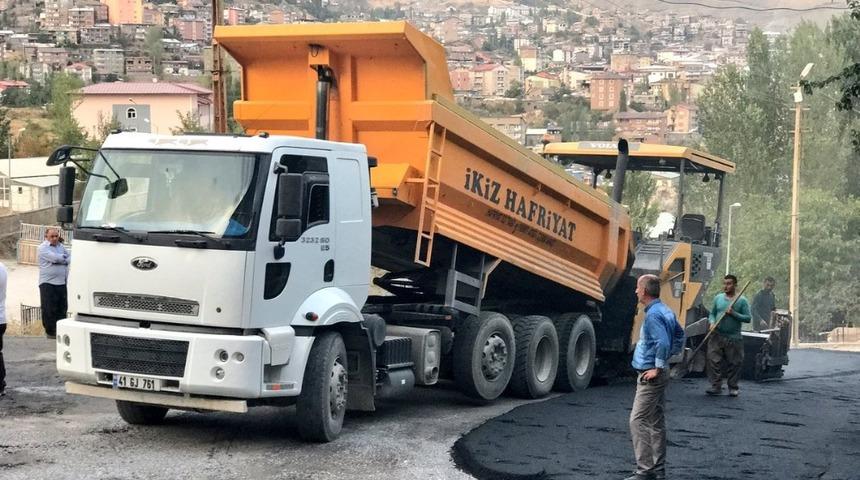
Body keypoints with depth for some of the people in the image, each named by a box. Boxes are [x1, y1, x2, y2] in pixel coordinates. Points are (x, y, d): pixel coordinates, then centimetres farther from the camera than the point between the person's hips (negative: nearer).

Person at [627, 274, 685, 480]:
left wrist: (657, 367, -20)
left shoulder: (653, 315, -18)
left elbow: (663, 343, -28)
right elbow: (679, 335, 23)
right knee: (657, 422, 13)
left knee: (638, 421, -9)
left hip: (650, 376, -10)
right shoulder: (665, 311, 11)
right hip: (660, 374, 10)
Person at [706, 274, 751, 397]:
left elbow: (748, 318, -5)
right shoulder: (718, 298, 9)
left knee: (734, 363, 3)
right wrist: (712, 322, -6)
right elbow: (712, 313, 15)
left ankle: (733, 387, 14)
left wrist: (734, 314, -17)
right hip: (717, 336, 2)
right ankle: (716, 386, -1)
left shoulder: (741, 301, -2)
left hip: (734, 338, -2)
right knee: (714, 361, -6)